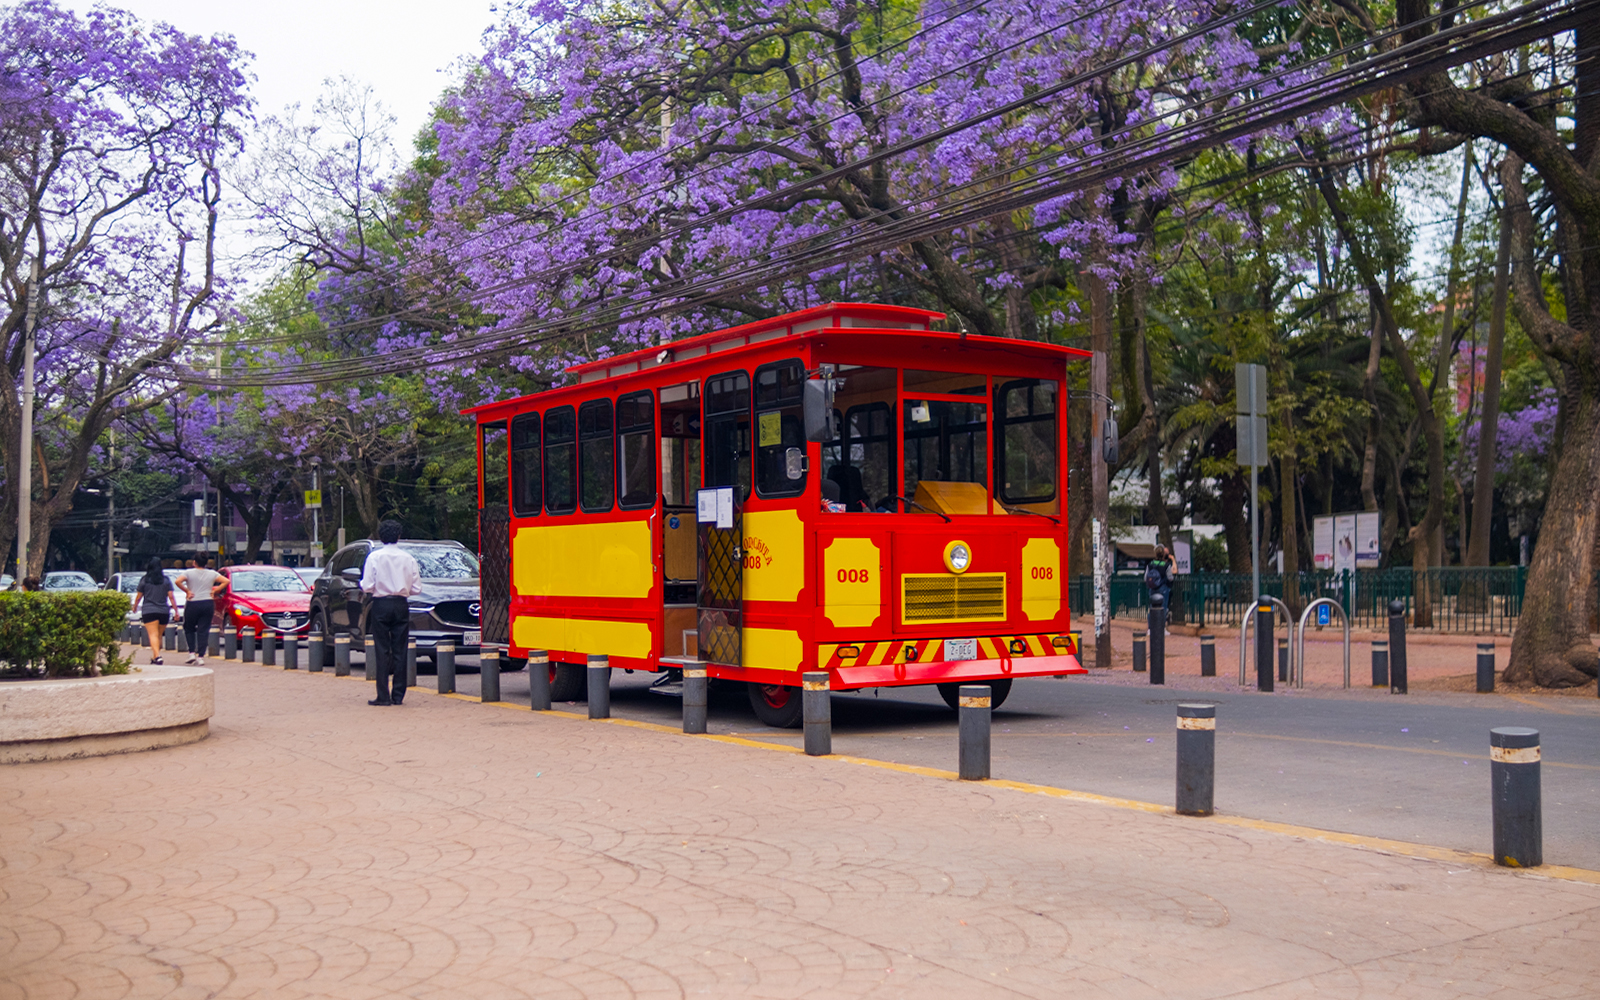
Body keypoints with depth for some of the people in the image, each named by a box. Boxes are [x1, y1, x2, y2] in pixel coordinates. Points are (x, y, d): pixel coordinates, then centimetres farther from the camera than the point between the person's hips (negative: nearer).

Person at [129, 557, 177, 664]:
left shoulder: (144, 580, 0)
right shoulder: (166, 580, 3)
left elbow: (138, 597, 5)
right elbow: (171, 596, 0)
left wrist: (135, 607, 22)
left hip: (148, 611, -2)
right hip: (164, 611, 2)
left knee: (153, 635, -8)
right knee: (159, 635, 16)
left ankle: (157, 656, -25)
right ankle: (155, 656, 24)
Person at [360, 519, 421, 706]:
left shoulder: (375, 557, -5)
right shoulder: (409, 558, 3)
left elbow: (367, 586, -9)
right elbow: (417, 588, 2)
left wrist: (362, 584, 13)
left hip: (381, 606, -2)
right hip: (401, 605, 2)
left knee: (382, 651, 0)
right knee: (400, 651, 6)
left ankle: (383, 695, -3)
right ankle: (398, 695, 6)